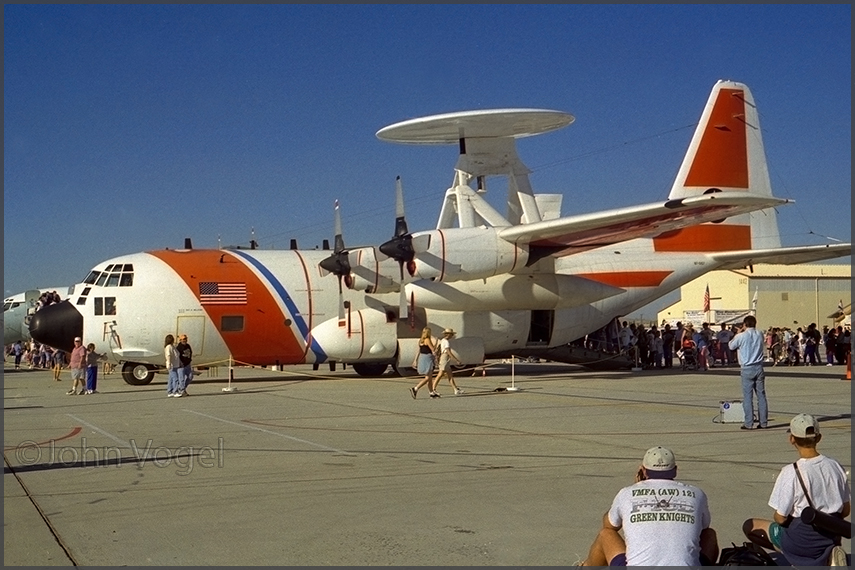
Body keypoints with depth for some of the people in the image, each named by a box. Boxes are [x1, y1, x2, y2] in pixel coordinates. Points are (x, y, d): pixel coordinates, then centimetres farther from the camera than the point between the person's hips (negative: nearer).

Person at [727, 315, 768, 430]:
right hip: (759, 367, 4)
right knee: (761, 395, 8)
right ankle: (764, 422, 9)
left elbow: (731, 346, 6)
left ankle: (749, 423, -2)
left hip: (747, 369, -4)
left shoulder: (741, 336, -10)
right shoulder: (760, 334, 4)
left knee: (748, 396, -1)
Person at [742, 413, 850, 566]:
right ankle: (827, 557, 5)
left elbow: (780, 518, -16)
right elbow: (845, 510, 5)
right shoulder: (835, 466, -4)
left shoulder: (790, 472, -21)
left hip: (802, 539, -6)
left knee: (749, 526, 12)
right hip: (833, 537, 6)